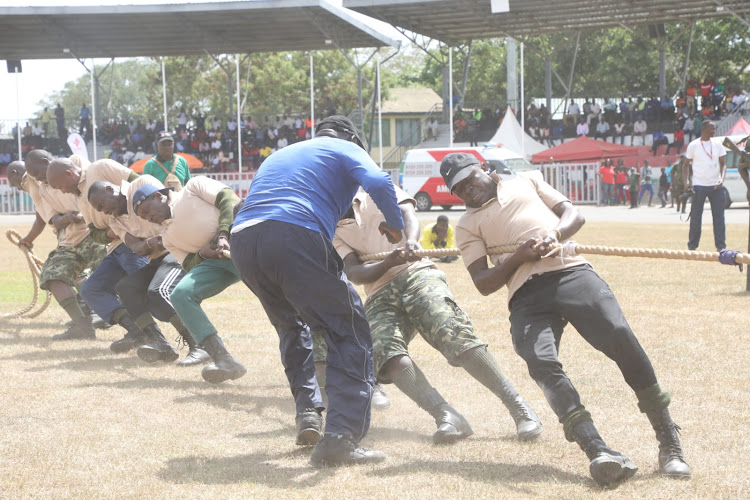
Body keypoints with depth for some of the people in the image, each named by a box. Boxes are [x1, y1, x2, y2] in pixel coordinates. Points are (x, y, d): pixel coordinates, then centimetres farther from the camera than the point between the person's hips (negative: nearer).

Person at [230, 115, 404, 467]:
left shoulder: (279, 155, 39)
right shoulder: (346, 149, 20)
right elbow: (377, 182, -1)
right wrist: (395, 225, 13)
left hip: (242, 240, 6)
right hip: (296, 237, -6)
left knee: (291, 325, 32)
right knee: (350, 332, 0)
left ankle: (308, 413, 23)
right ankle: (340, 438, -14)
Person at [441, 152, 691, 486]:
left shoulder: (527, 182, 27)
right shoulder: (467, 225, 21)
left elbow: (574, 215, 19)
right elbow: (483, 284, 10)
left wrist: (555, 235, -3)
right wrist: (519, 257, -7)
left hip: (572, 273, 0)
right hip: (527, 296, 0)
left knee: (620, 337, -22)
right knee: (542, 364, -29)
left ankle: (670, 445, -16)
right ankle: (599, 452, -38)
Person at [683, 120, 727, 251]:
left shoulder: (718, 145, 8)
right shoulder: (693, 145, 0)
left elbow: (723, 164, 9)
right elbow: (686, 164, 5)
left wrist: (722, 179, -8)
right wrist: (686, 181, -10)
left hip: (716, 186, 3)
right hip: (699, 186, -3)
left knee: (719, 216, 0)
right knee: (696, 217, 0)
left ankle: (721, 246, 3)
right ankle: (692, 245, 8)